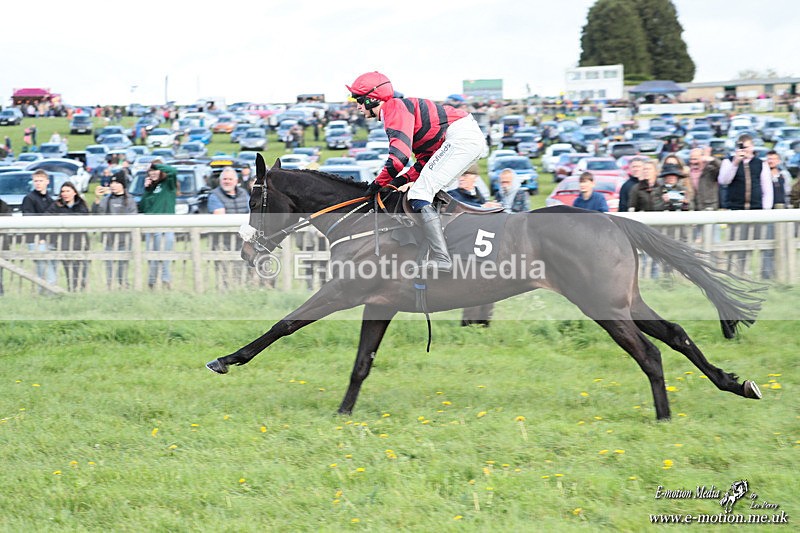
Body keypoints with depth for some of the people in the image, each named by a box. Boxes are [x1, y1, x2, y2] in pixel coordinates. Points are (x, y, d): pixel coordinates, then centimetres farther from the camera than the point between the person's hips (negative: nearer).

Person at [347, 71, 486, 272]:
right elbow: (426, 158, 24)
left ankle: (441, 259, -20)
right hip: (474, 139, 11)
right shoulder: (399, 108, 25)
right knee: (432, 194, 20)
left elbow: (399, 156, -18)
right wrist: (405, 179, 12)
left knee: (419, 195, -12)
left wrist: (378, 183, -6)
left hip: (461, 136, -11)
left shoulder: (394, 108, -7)